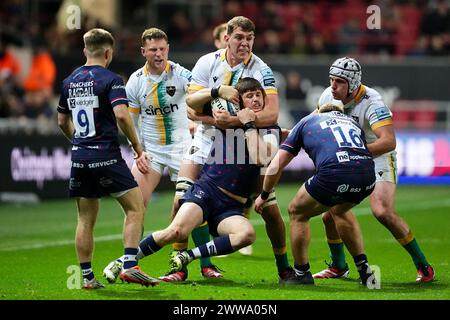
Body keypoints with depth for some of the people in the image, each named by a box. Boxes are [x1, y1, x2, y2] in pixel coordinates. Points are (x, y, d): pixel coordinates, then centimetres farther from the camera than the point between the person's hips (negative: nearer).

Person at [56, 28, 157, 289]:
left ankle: (87, 276, 10)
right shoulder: (110, 80, -7)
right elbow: (121, 115, -20)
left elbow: (63, 122, 20)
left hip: (79, 157, 6)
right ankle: (130, 265, -10)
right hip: (106, 156, -6)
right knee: (135, 207, 2)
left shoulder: (70, 81, 12)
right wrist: (138, 147, -11)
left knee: (86, 219, 10)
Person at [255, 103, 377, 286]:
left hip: (333, 174, -4)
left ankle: (302, 274, 29)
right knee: (339, 210, 37)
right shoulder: (351, 122, 35)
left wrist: (263, 196, 38)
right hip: (367, 178, 4)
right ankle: (364, 270, 33)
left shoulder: (307, 121, 26)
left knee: (297, 213, 24)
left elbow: (276, 166, 25)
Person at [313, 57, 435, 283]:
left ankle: (423, 266, -11)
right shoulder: (328, 96, -6)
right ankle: (338, 267, 23)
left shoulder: (371, 102, -27)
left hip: (378, 159, -6)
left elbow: (389, 142, -37)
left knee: (383, 213, -24)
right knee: (330, 215, -2)